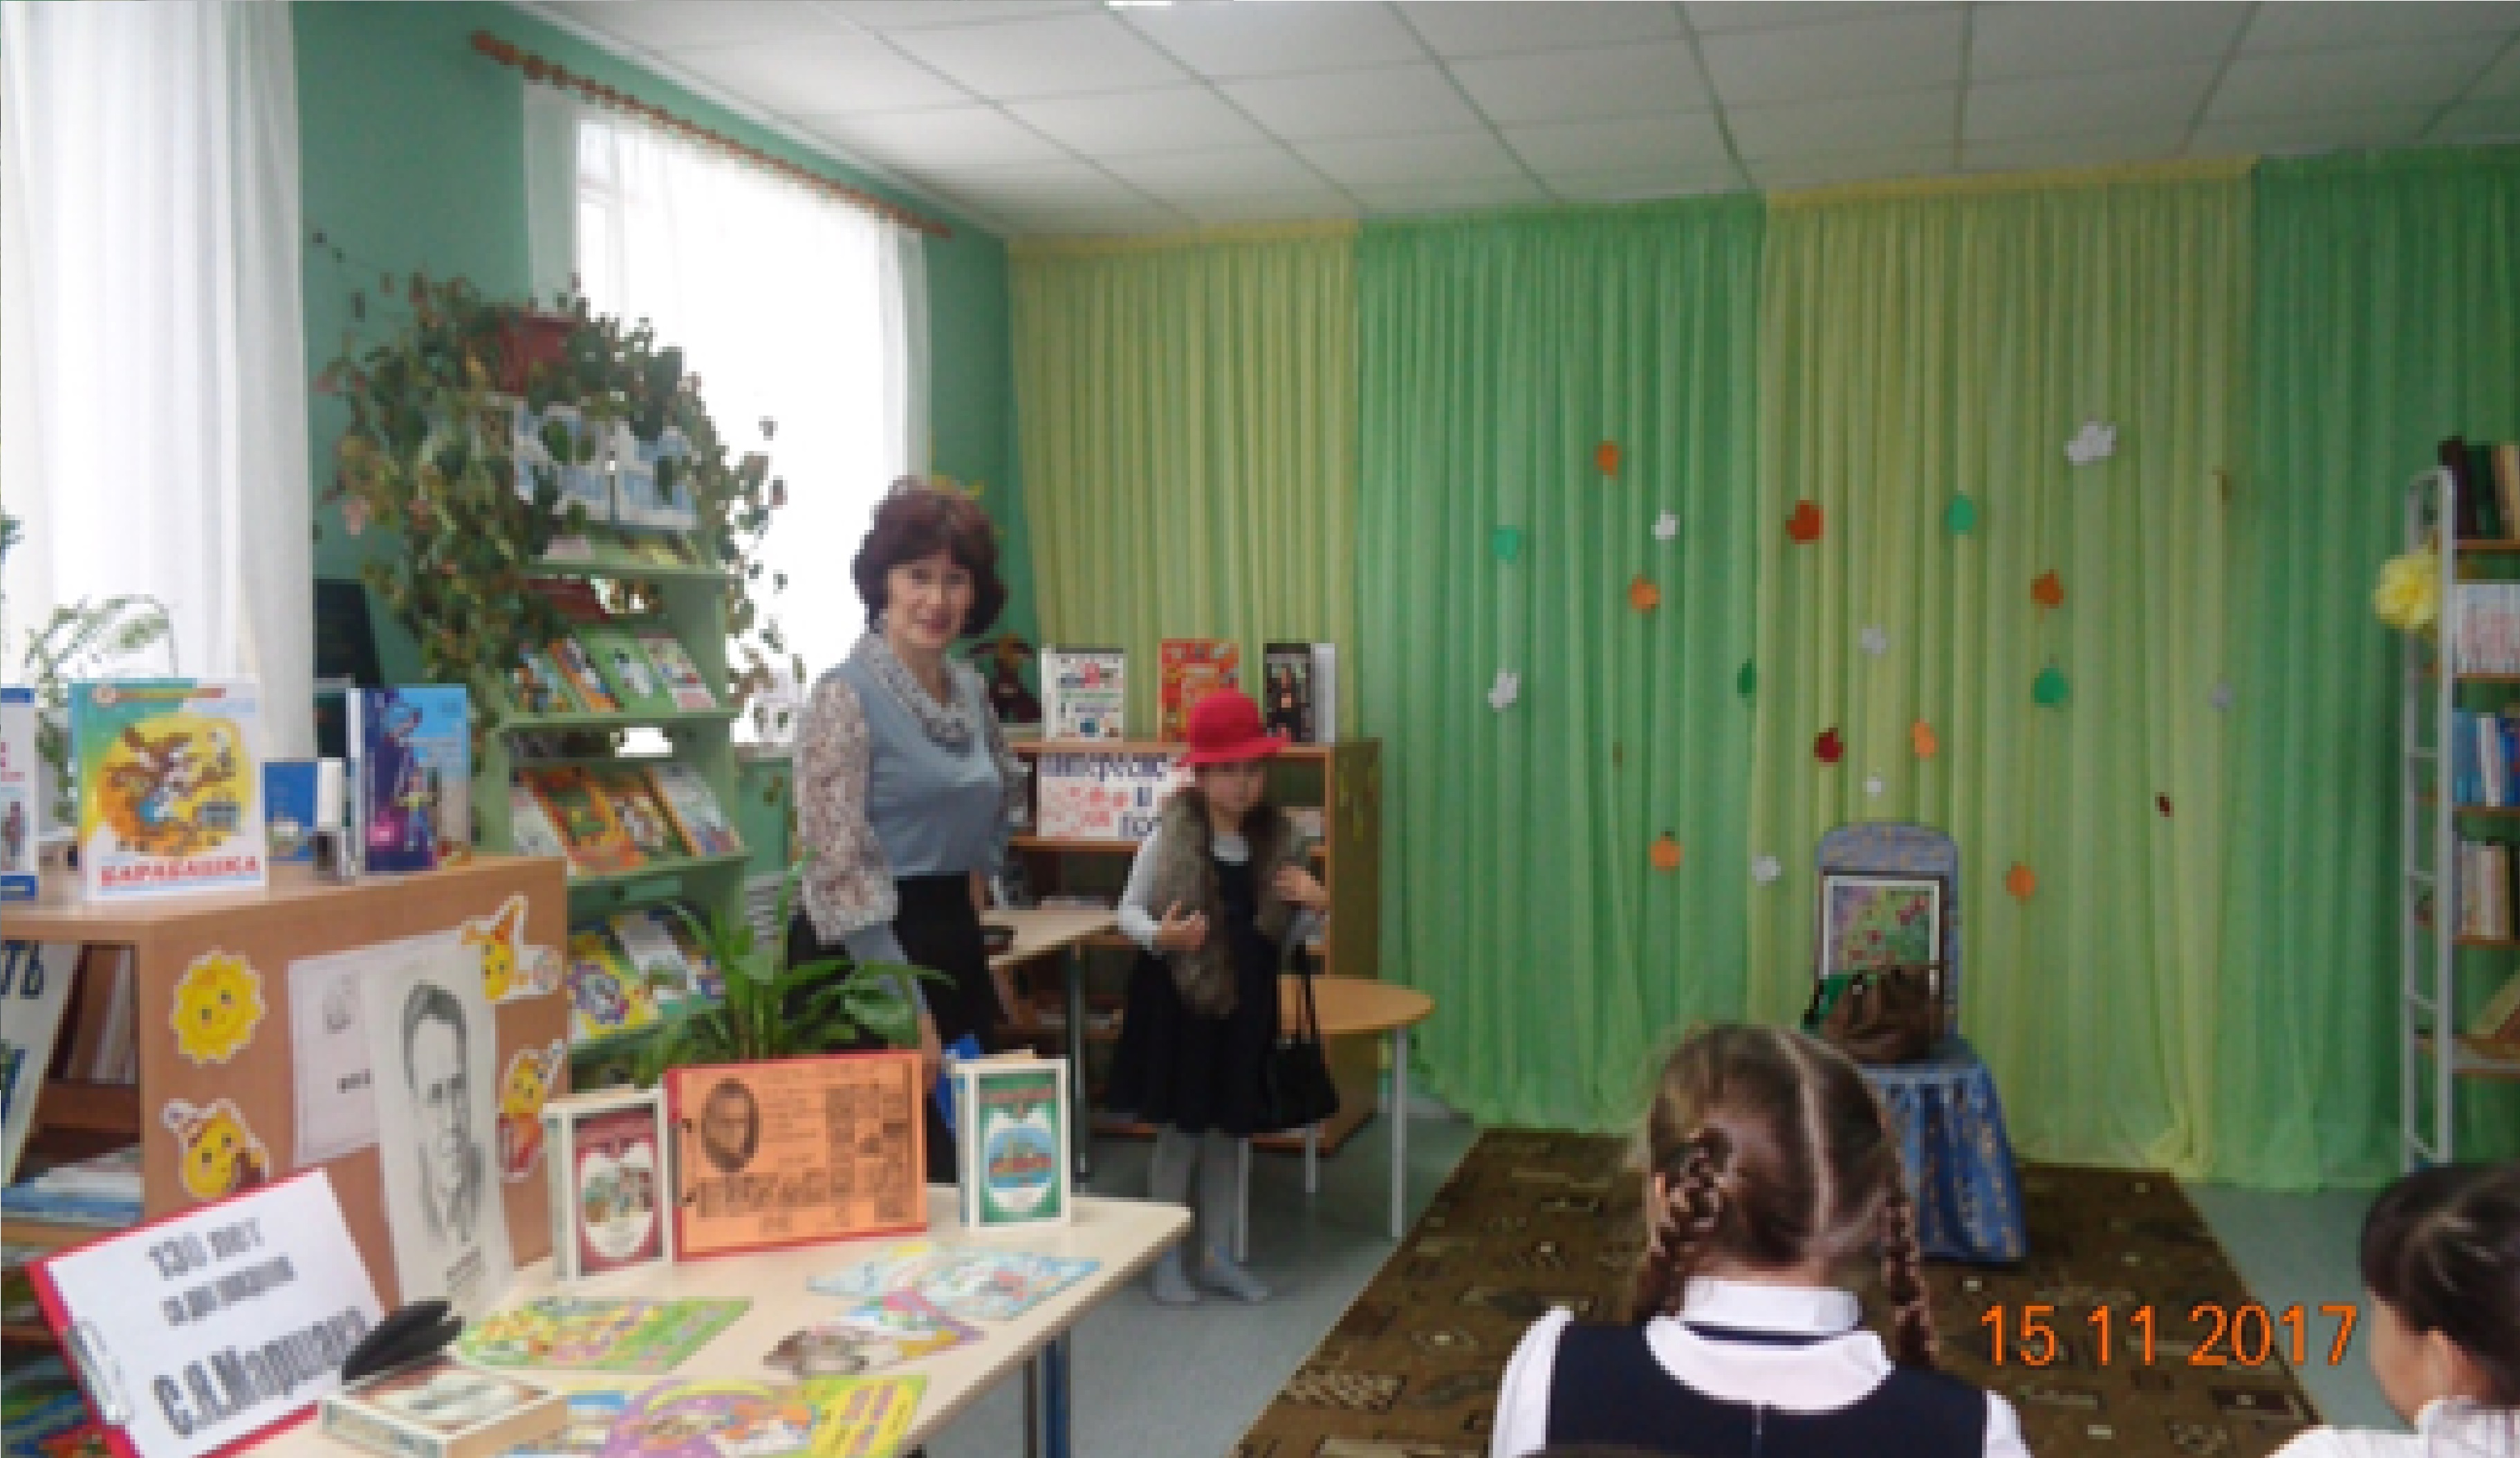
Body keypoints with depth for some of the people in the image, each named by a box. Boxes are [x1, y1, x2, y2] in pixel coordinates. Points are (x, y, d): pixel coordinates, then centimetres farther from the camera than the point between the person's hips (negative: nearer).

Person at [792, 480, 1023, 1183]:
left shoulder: (969, 689, 9)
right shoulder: (846, 696, -13)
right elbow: (841, 868, -18)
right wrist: (909, 1010, -18)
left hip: (959, 948, 8)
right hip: (865, 959, -8)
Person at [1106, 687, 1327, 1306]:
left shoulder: (1280, 841, -2)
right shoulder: (1168, 839, -13)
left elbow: (1291, 932, 8)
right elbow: (1129, 911, -4)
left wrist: (1315, 907, -13)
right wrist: (1160, 935, -23)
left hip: (1246, 1004, 4)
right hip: (1179, 1000, -3)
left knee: (1229, 1132, 15)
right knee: (1179, 1132, 5)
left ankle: (1217, 1255, 30)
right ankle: (1167, 1259, 21)